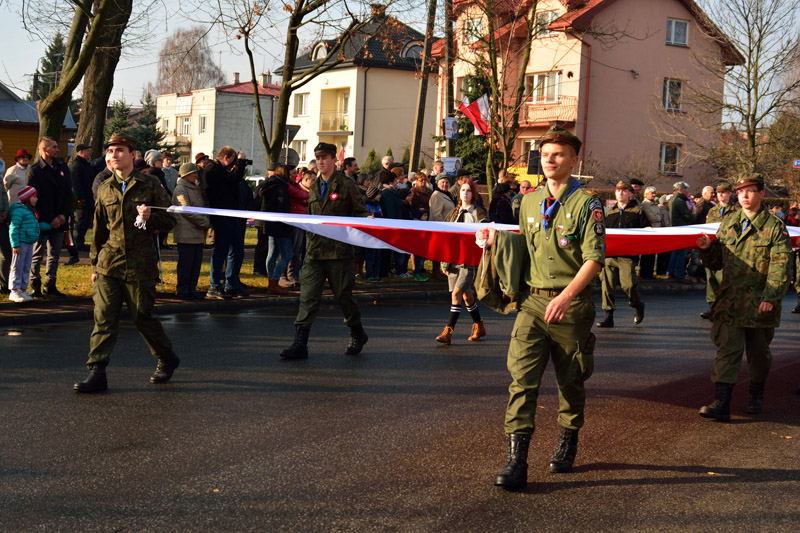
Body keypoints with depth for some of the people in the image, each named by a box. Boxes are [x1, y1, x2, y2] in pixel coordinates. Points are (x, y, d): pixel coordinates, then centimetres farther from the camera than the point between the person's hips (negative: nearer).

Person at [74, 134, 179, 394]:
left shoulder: (150, 185, -1)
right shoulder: (105, 189, 10)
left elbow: (170, 220, 1)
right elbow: (99, 229, 18)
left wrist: (150, 217, -20)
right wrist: (95, 264, 18)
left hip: (140, 264, -3)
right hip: (109, 263, 3)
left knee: (142, 316, 4)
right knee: (103, 317, -3)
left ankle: (167, 358, 27)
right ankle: (96, 372, -1)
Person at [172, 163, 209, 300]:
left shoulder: (196, 188, 19)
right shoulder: (180, 189, -8)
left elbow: (202, 206, 26)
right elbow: (187, 211, -15)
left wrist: (205, 221, 7)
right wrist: (205, 222, -12)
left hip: (198, 233, 8)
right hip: (186, 234, -8)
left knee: (197, 262, 8)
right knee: (186, 263, -5)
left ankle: (191, 289, 16)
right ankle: (182, 290, 3)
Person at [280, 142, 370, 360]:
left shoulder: (346, 184, -1)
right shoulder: (315, 187, 16)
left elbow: (361, 212, 2)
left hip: (338, 251, -5)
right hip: (314, 252, 5)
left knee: (343, 295, 6)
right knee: (308, 297, -3)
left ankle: (358, 335, 29)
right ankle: (300, 344, -3)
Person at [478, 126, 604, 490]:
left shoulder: (586, 204, -5)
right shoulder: (529, 201, 12)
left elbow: (594, 259, -12)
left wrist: (566, 296, -22)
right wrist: (497, 241, 4)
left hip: (571, 305, -3)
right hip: (532, 300, 4)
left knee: (570, 381, 11)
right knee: (522, 378, -8)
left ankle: (567, 444, 33)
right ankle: (516, 460, -9)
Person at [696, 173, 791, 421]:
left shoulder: (774, 227, -4)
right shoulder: (728, 223, 10)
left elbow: (781, 267, -10)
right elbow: (717, 263, 16)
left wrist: (770, 297, -19)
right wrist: (707, 248, -5)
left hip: (760, 303, -2)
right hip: (731, 301, 3)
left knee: (758, 352, 13)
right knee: (728, 349, -6)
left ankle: (756, 396, 33)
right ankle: (721, 402, -11)